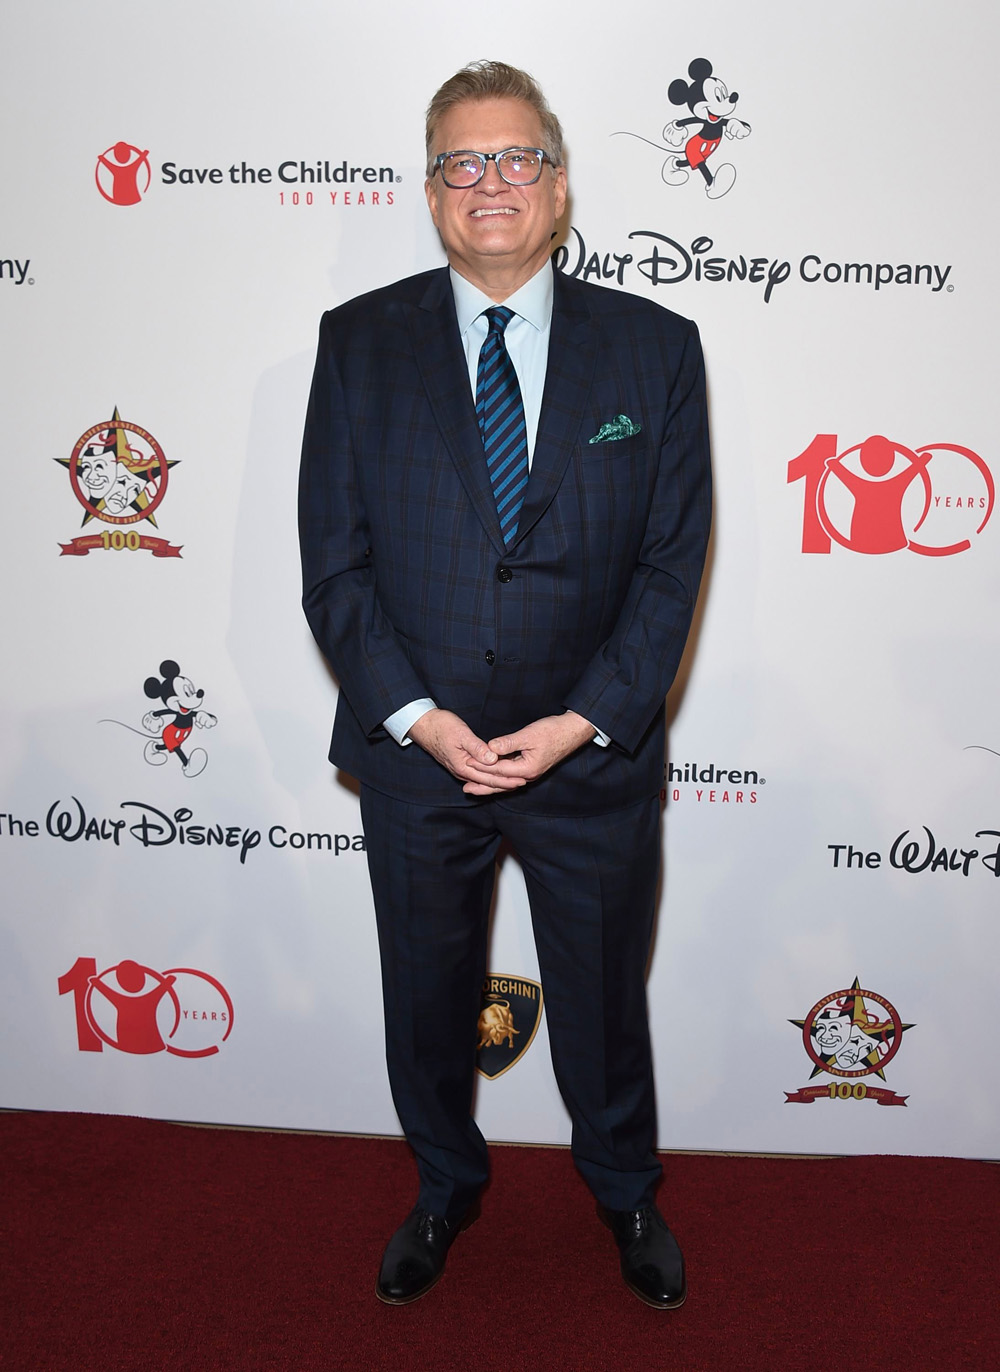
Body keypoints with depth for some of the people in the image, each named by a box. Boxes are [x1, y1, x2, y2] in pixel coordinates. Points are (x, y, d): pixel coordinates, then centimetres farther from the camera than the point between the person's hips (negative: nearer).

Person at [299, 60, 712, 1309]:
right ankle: (445, 1186, 46)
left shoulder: (654, 348, -2)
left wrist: (583, 721, -14)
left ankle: (625, 1192, 46)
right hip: (414, 749, 1)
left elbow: (673, 562, -4)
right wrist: (418, 717, -14)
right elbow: (333, 562, -4)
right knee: (426, 994, 19)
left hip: (595, 753, 0)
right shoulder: (359, 343, -2)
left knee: (605, 995, 18)